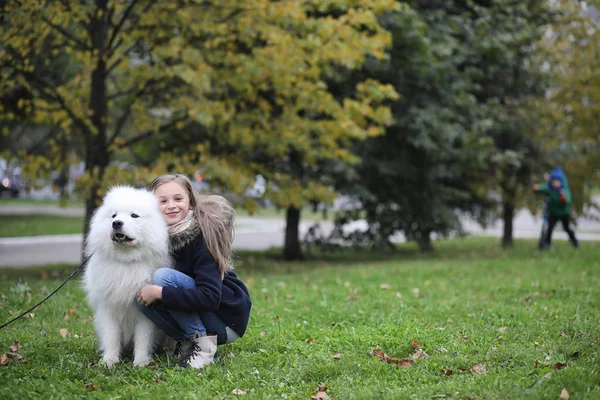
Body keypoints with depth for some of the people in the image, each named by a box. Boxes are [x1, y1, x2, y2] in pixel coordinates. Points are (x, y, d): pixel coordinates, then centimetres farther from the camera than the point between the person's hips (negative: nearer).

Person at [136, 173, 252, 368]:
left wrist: (159, 292, -29)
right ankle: (185, 341, -1)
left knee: (163, 277, -23)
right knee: (141, 296, -15)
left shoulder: (202, 236, -20)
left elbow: (210, 297, -28)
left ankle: (204, 342, -15)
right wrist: (148, 292, -13)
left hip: (227, 321, -6)